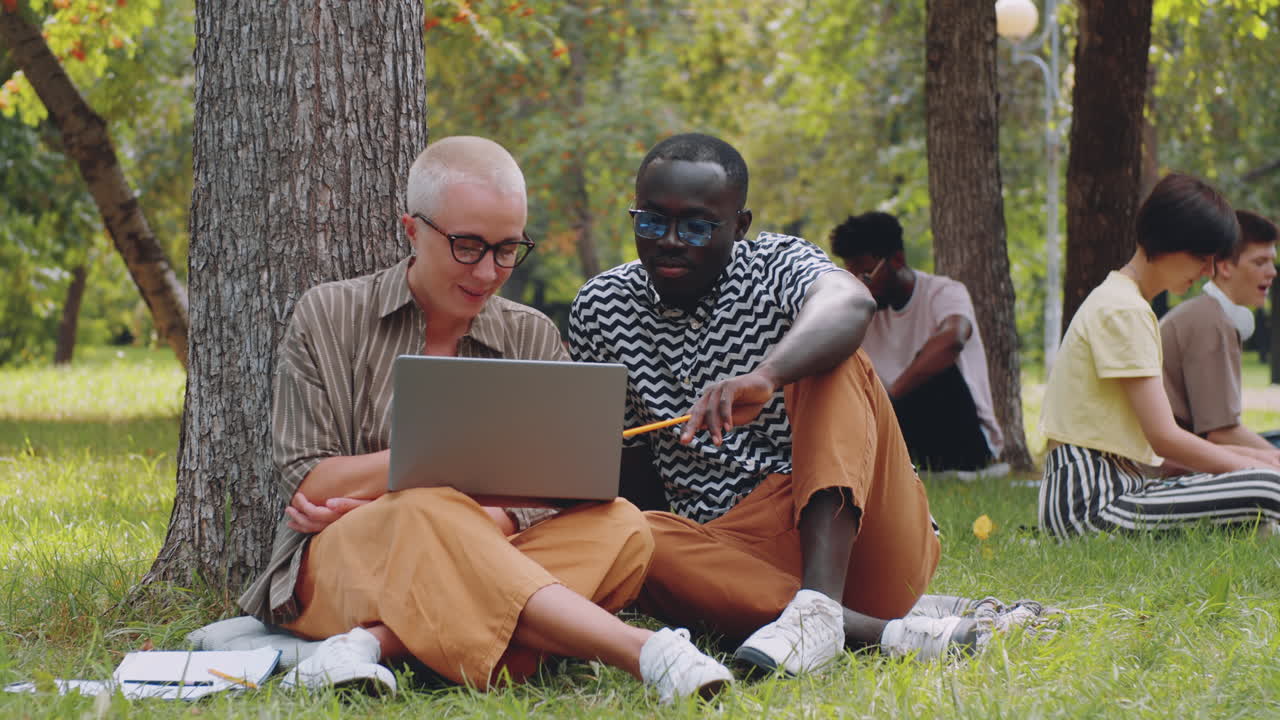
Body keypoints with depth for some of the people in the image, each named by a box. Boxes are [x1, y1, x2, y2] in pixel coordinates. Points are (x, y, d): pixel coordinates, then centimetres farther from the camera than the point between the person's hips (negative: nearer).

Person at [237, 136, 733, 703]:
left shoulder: (532, 339, 12)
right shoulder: (327, 319, 5)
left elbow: (544, 507, 1)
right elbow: (310, 484, -3)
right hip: (339, 565, -3)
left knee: (618, 530, -26)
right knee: (429, 517, -37)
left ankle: (375, 642, -39)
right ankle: (642, 652, -49)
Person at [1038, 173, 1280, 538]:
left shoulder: (1115, 299, 23)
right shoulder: (1124, 311, -10)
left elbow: (1150, 441, 20)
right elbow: (1164, 438, -15)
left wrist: (1240, 457, 10)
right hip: (1092, 503, -11)